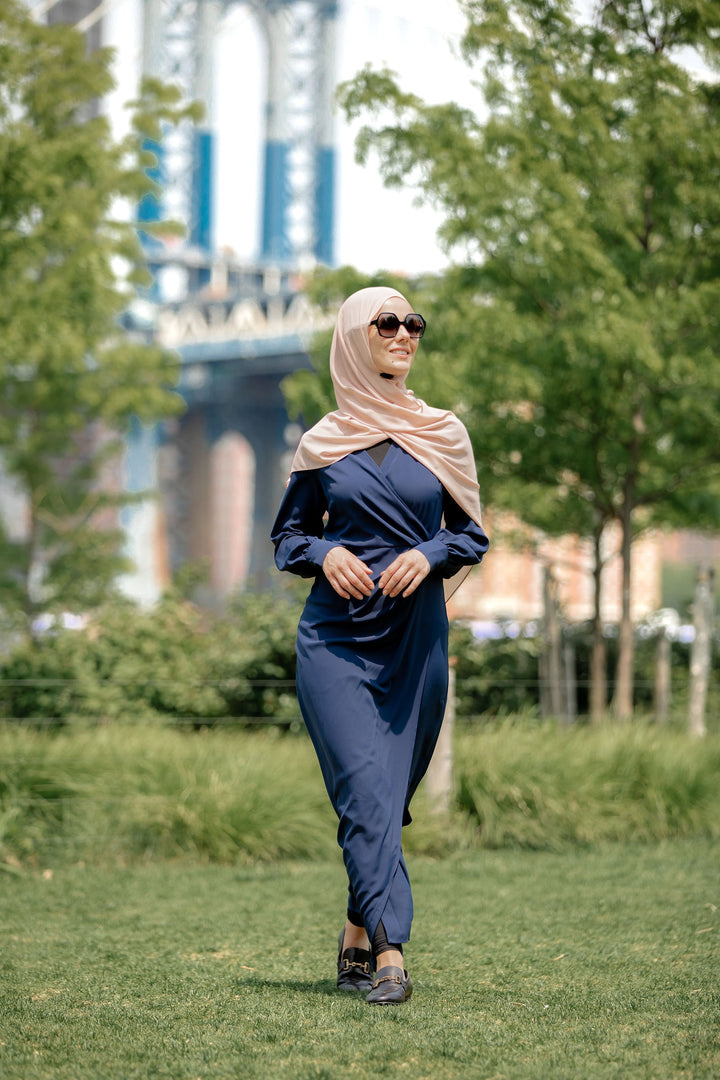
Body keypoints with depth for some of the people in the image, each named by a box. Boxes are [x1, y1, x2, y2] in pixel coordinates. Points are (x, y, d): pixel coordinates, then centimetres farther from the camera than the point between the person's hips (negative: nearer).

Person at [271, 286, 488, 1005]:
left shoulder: (443, 435, 7)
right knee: (364, 791, -13)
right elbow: (288, 535, 13)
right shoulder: (322, 444, 6)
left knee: (387, 794, 4)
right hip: (335, 637, -2)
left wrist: (430, 554, -9)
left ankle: (357, 941, 20)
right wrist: (325, 554, -8)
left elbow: (471, 534, 12)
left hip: (415, 637, 2)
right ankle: (390, 955, -18)